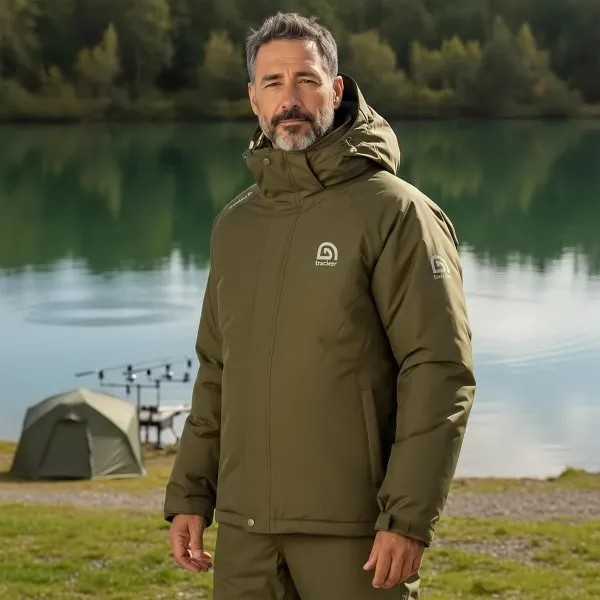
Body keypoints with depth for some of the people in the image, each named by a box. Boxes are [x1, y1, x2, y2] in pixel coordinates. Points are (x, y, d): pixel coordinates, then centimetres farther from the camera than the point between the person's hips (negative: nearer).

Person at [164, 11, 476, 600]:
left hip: (354, 532, -6)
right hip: (244, 530, 6)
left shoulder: (396, 212, -7)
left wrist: (409, 519, -16)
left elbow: (440, 372, -12)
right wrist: (188, 495, 13)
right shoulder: (234, 224, 13)